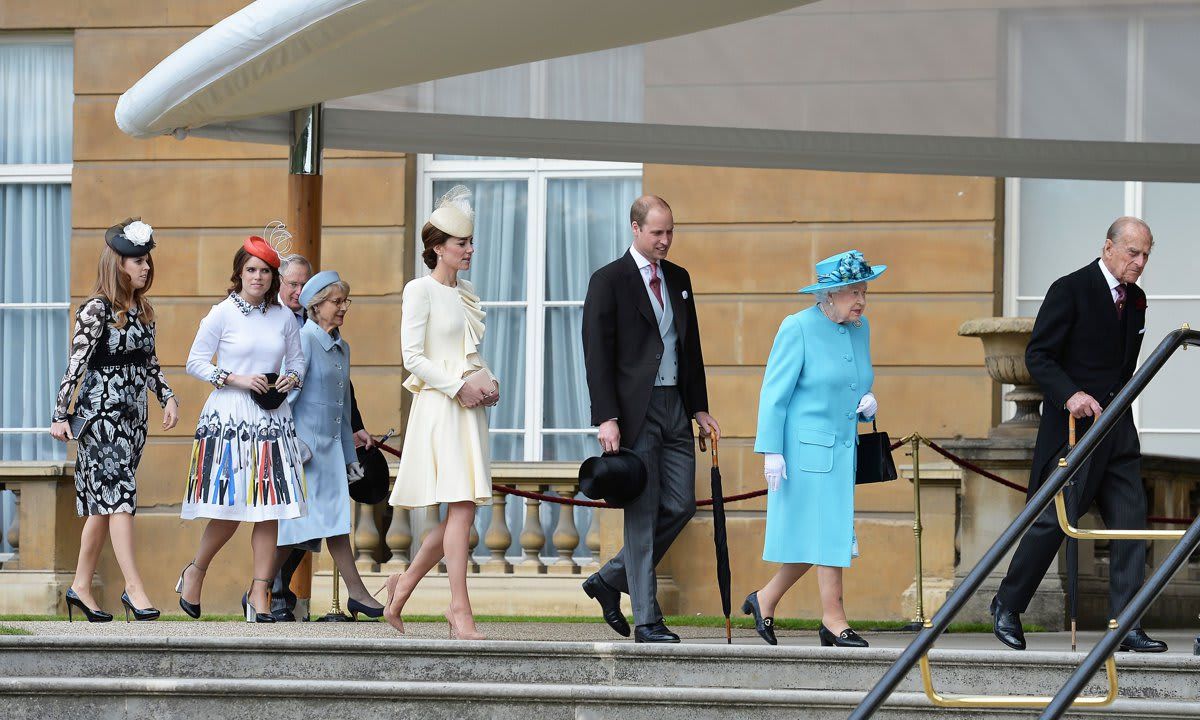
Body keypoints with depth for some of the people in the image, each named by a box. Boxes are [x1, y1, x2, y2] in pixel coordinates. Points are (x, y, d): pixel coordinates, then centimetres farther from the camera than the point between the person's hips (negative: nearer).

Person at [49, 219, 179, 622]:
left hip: (133, 414, 8)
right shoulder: (97, 310, -9)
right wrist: (61, 416, -14)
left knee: (105, 504, 9)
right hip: (101, 411, -8)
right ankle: (134, 588, -15)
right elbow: (75, 365, -11)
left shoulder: (142, 310, 12)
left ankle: (81, 587, 15)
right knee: (119, 497, -12)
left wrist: (168, 398, 6)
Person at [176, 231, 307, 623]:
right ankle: (195, 572, 20)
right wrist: (236, 378, -12)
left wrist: (292, 379, -3)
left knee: (269, 510, -3)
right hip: (228, 417, -4)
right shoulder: (222, 314, -1)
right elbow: (195, 362, 0)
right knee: (229, 508, -5)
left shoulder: (283, 317, 10)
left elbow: (296, 362, 20)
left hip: (271, 418, 4)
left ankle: (259, 592, 3)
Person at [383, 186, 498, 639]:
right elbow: (413, 356, -10)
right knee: (461, 507, -15)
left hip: (469, 407, 8)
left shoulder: (464, 293, 17)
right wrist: (458, 387, -16)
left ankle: (404, 585, 22)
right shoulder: (421, 291, -5)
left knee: (460, 513, 6)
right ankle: (460, 612, -15)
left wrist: (488, 381, 3)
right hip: (438, 404, -8)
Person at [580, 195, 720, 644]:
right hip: (635, 411, -7)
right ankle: (646, 620, 0)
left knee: (680, 506, 4)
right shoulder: (609, 281, -6)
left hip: (675, 407, 7)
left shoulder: (678, 279, 14)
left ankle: (610, 580, 20)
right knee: (642, 514, -4)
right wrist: (606, 418, -17)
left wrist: (699, 408, 13)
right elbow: (597, 354, -11)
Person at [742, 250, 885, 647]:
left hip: (841, 449, 7)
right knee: (827, 531, -6)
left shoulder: (860, 330, 10)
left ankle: (765, 600, 25)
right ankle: (833, 619, 2)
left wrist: (866, 405, 0)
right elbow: (774, 392, -11)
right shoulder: (798, 328, -11)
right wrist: (771, 452, -16)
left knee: (817, 537, 10)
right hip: (807, 447, -7)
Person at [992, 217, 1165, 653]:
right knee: (1053, 520, -6)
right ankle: (1007, 606, 12)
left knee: (1131, 522, -2)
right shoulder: (1070, 290, -9)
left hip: (1117, 428, 7)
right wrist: (1070, 395, -25)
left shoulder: (1135, 300, 13)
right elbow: (1038, 355, -12)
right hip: (1073, 424, -7)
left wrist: (1118, 406, 14)